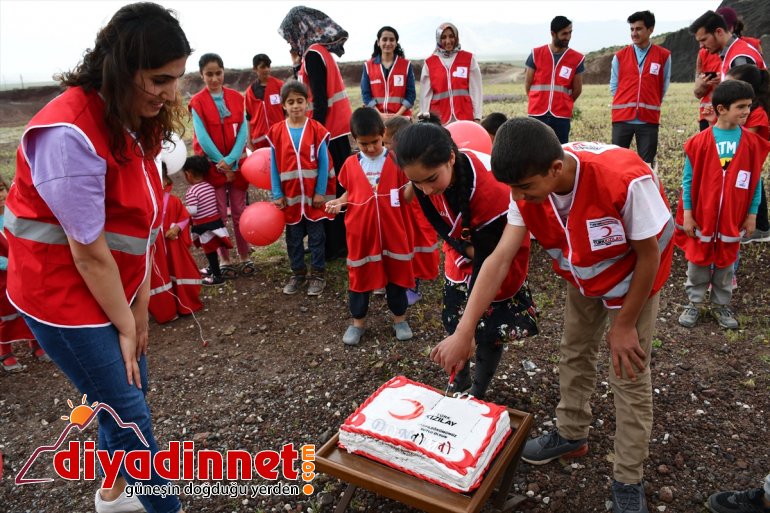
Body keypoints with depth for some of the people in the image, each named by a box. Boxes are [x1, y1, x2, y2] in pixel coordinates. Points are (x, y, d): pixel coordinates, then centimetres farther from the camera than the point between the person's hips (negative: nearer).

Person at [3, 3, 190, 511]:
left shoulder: (134, 121, 1)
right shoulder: (70, 134, -27)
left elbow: (141, 222, -1)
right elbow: (89, 252, -23)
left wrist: (140, 306, 0)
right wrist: (124, 327, -11)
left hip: (112, 287, 8)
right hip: (65, 295, -8)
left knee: (127, 390, 19)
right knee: (129, 411, 2)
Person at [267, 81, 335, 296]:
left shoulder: (317, 130, -6)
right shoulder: (276, 132, -1)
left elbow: (324, 163, -5)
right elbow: (274, 165, 2)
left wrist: (321, 192, -9)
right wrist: (277, 194, -2)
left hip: (314, 195, -2)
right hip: (290, 196, 2)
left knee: (316, 236, 8)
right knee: (293, 238, 13)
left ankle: (318, 274, 20)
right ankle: (297, 273, 27)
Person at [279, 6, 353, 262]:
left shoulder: (313, 54, -13)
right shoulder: (320, 51, 16)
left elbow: (320, 101, -19)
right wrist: (298, 64, 13)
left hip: (327, 128, -9)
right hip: (336, 127, 9)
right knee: (336, 187, 13)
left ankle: (333, 246, 6)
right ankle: (341, 241, 22)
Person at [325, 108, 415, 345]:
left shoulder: (396, 160, -5)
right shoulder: (351, 164, 0)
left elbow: (406, 196, -2)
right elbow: (350, 193, 11)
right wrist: (338, 203, -8)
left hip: (392, 231, -1)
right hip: (361, 232, 2)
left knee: (396, 273, 12)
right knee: (359, 276, 12)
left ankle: (399, 318, 31)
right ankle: (358, 321, 30)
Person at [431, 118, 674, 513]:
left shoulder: (626, 180, -41)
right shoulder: (527, 188, -25)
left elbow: (649, 256, -26)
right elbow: (499, 259, -26)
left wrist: (624, 324, -16)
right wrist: (463, 333, -30)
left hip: (635, 278, -4)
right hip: (583, 277, 5)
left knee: (629, 377, 1)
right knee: (573, 353, 17)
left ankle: (628, 481, 21)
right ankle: (571, 435, 41)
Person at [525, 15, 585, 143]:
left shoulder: (577, 58, 3)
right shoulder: (536, 54, 1)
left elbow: (577, 89, 9)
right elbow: (528, 83, 8)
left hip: (562, 116, 0)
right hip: (537, 114, 0)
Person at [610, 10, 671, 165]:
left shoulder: (664, 56, 4)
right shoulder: (620, 56, 5)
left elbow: (663, 87, 11)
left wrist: (651, 105, 8)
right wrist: (625, 104, 4)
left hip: (649, 119, 0)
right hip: (622, 118, 1)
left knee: (646, 164, 2)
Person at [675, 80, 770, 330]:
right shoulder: (700, 142, -11)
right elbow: (689, 179, -6)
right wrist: (687, 213, -6)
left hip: (734, 218, 2)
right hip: (702, 217, -2)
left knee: (726, 263, 14)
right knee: (698, 261, 11)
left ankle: (721, 305, 30)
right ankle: (694, 303, 26)